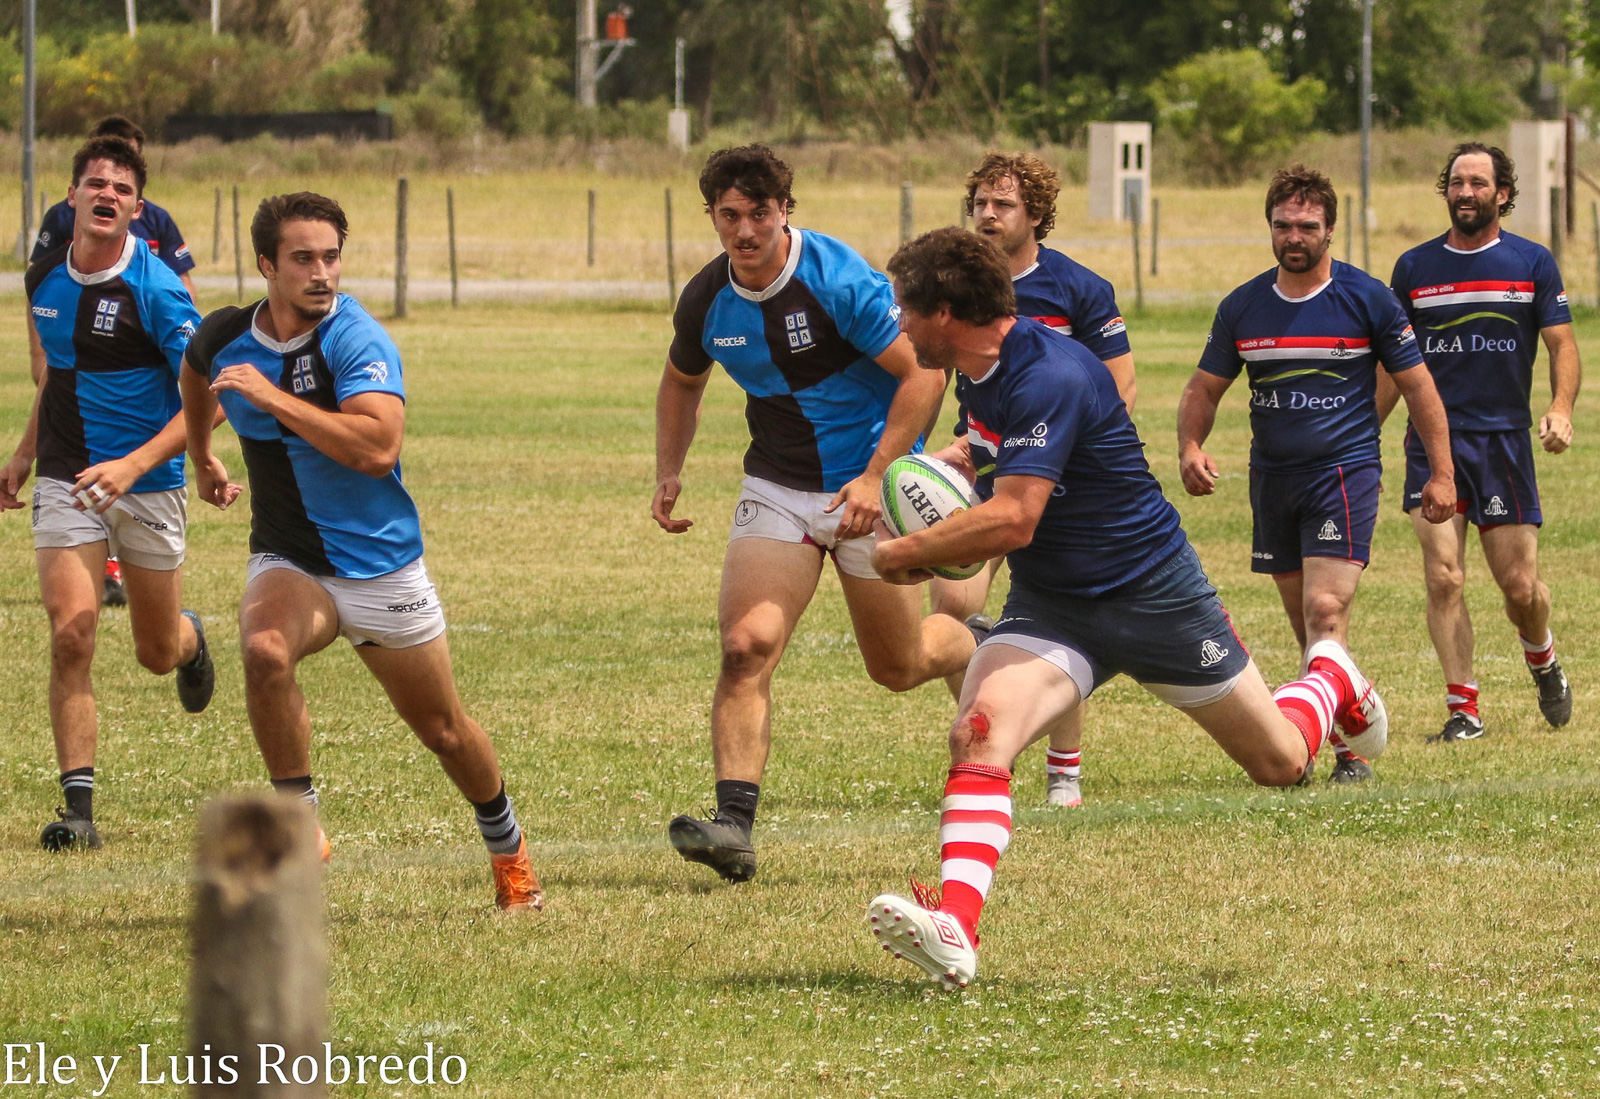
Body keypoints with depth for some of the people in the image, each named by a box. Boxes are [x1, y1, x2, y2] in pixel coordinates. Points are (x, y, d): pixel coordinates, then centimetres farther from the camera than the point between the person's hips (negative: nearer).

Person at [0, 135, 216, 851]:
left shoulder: (155, 289, -16)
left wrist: (136, 464, -26)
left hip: (148, 487, -3)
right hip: (66, 483, 3)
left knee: (157, 653, 13)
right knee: (71, 637, -15)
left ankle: (190, 638, 53)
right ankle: (78, 807, -13)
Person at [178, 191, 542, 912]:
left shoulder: (357, 341, -19)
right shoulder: (224, 338, -4)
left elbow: (378, 447, -34)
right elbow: (197, 376, 23)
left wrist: (273, 396, -34)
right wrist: (201, 460, 34)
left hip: (382, 567, -2)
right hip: (288, 565, 2)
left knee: (443, 731, 11)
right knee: (265, 650, -33)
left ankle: (508, 851, 37)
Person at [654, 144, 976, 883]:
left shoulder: (838, 281, -20)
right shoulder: (707, 301, -4)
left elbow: (922, 375, -17)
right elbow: (682, 383, 19)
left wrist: (874, 477, -22)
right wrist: (669, 474, 7)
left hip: (868, 489, -3)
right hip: (777, 488, 3)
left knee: (899, 668, 9)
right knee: (747, 647, -18)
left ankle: (978, 644, 45)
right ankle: (734, 824, -23)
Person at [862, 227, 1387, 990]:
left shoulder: (1049, 377, -29)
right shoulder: (978, 375, 1)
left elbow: (1012, 521, -36)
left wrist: (902, 554, -25)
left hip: (1153, 597, -7)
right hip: (1048, 607, 7)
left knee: (1283, 763, 10)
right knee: (978, 732, -25)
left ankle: (1330, 678, 46)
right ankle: (954, 930, -37)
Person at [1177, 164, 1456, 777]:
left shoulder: (1367, 300, -3)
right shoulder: (1242, 308, 5)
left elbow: (1417, 387, 3)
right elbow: (1204, 389, 13)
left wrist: (1441, 474, -1)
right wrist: (1190, 447, -7)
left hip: (1344, 473, -5)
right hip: (1272, 478, 5)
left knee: (1325, 613, -18)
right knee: (1305, 625, 8)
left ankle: (1348, 749, -17)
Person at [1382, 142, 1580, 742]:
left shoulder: (1532, 263, 3)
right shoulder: (1415, 267, 8)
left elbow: (1562, 345, 3)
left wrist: (1561, 408, -15)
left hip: (1505, 439, -1)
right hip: (1433, 441, 1)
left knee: (1520, 587, 0)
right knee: (1443, 578, -11)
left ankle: (1542, 660, 32)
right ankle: (1462, 709, -4)